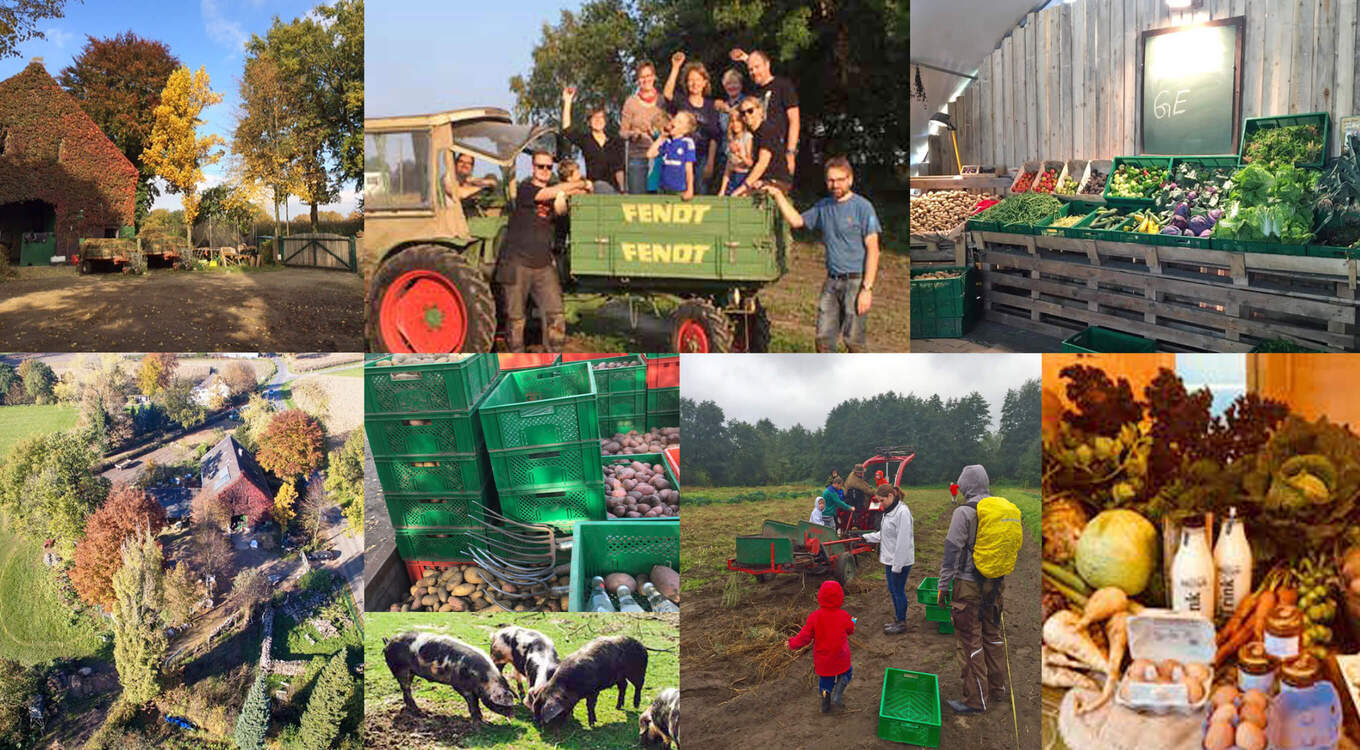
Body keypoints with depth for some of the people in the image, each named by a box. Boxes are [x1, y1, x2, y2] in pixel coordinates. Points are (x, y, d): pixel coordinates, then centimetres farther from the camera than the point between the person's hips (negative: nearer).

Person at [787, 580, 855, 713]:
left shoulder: (814, 617, -17)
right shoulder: (844, 616, -16)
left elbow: (804, 636, -12)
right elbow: (850, 630, 4)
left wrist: (792, 644, 6)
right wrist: (852, 622, 28)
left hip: (822, 660, 1)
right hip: (841, 658, -1)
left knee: (825, 680, 21)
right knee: (845, 674, 24)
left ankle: (825, 705, 29)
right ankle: (838, 694, 3)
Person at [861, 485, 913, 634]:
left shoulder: (902, 512, -21)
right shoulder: (889, 511, 10)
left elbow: (903, 541, -23)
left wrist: (897, 565, -22)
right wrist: (866, 537, 11)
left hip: (901, 560, -9)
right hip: (890, 559, 9)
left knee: (899, 591, 1)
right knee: (892, 590, 17)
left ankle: (902, 623, 14)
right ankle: (898, 619, 30)